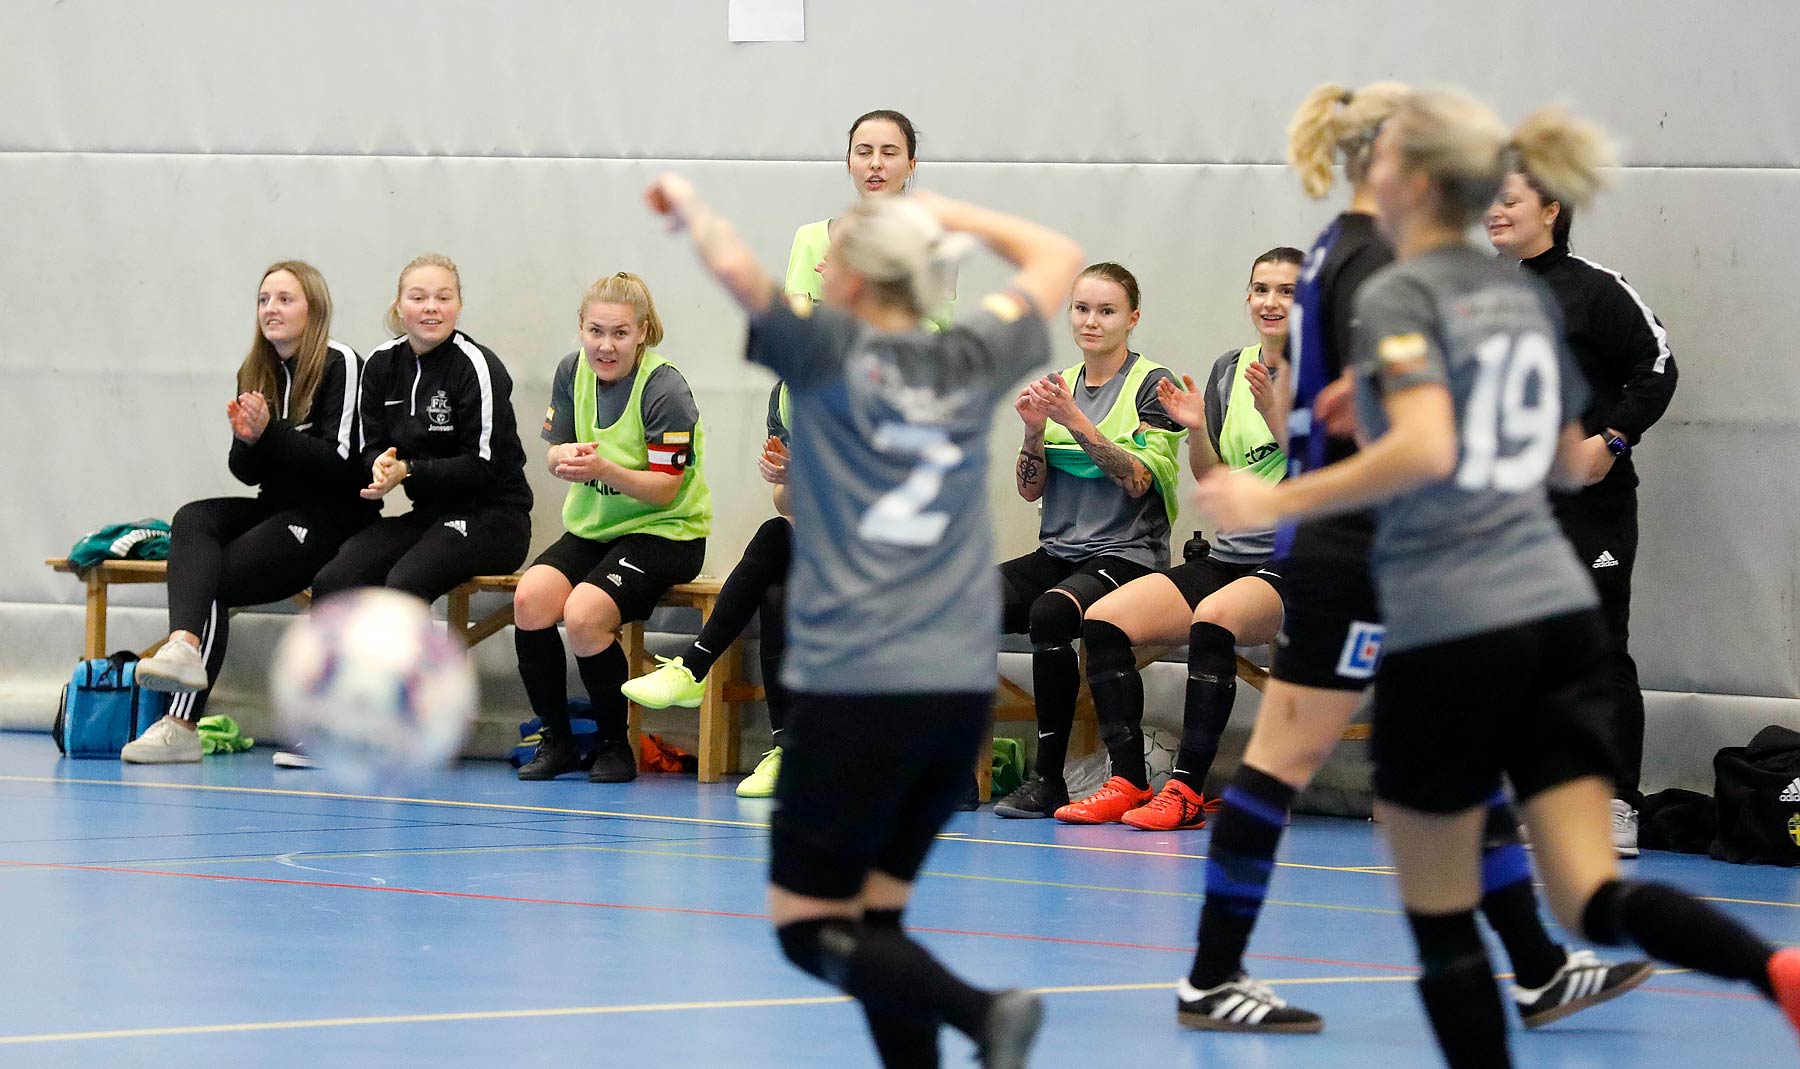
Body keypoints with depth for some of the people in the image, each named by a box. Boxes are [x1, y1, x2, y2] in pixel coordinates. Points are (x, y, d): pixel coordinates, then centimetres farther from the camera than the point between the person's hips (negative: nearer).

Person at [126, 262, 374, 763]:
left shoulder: (341, 365, -8)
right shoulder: (254, 374, 14)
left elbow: (340, 461, -14)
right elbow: (248, 473, 12)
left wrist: (271, 433, -24)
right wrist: (247, 440, -10)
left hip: (330, 517, -7)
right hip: (275, 509, 7)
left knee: (214, 579, -22)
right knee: (192, 519, -24)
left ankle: (182, 725, -21)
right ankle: (184, 643, -46)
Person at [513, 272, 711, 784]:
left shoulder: (664, 389, -18)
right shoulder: (572, 371, 1)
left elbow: (665, 489, -18)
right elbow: (555, 451, 8)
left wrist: (603, 469, -34)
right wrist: (563, 457, -17)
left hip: (664, 531, -6)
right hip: (592, 526, 6)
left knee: (584, 615, -30)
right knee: (531, 597, -23)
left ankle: (615, 746, -7)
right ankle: (556, 741, -6)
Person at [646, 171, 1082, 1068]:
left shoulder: (832, 354, -3)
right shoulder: (970, 366, 10)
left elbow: (736, 266, -17)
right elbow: (1058, 258, 26)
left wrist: (686, 202, 2)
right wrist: (946, 214, 31)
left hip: (853, 686, -6)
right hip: (961, 684, 6)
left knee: (807, 923, -1)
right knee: (873, 915, 14)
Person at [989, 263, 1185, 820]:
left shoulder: (1152, 385, -1)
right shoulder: (1057, 386, 16)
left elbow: (1138, 480, -13)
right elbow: (1030, 489, 11)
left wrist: (1078, 422, -20)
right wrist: (1035, 429, -7)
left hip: (1126, 554, -6)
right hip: (1058, 553, 6)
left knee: (1051, 613, -36)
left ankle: (1049, 778, -27)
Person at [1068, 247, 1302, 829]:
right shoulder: (1229, 370, 14)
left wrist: (1275, 412, -24)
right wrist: (1197, 429, -4)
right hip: (1225, 557, 6)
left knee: (1214, 618, -36)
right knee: (1102, 620, -14)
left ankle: (1187, 789, -32)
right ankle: (1129, 780, -15)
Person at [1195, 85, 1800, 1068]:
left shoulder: (1398, 296, -6)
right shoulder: (1525, 295, 16)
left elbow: (1425, 450, -22)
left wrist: (1278, 501, -16)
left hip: (1447, 628, -7)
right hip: (1557, 610, 7)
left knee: (1440, 916, 7)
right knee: (1595, 900, -2)